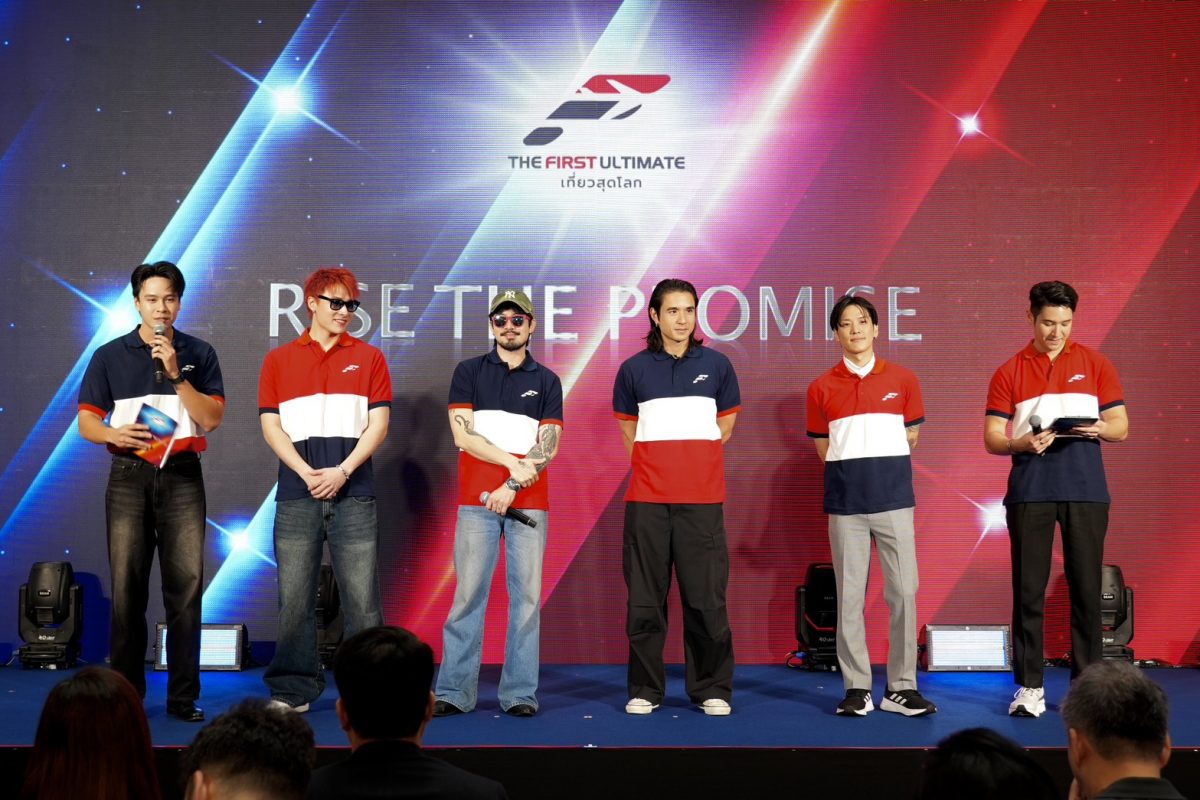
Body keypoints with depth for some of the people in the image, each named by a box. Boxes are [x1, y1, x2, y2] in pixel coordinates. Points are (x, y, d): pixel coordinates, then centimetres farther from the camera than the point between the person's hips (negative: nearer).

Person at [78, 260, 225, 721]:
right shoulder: (109, 356, 7)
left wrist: (176, 374, -12)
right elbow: (87, 422, 6)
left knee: (186, 585, -3)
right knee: (127, 586, -1)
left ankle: (184, 696, 3)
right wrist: (113, 434, -15)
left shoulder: (198, 354, 7)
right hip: (129, 476, 0)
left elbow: (212, 418, -2)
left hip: (182, 477, 0)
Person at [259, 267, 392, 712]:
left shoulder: (368, 358, 10)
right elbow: (271, 426, 5)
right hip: (297, 496, 1)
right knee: (294, 599, 2)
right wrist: (308, 474, -9)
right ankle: (294, 690, 10)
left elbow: (378, 424, 4)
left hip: (353, 494, 0)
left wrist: (342, 471, -9)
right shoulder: (278, 361, 11)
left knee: (362, 599, -1)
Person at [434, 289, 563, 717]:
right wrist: (513, 463, -8)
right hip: (476, 500, -1)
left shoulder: (547, 382, 10)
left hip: (529, 502, 1)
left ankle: (520, 693, 3)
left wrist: (512, 487, -11)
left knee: (526, 595, -1)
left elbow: (548, 447, 1)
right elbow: (463, 434, -1)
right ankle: (454, 691, 1)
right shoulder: (469, 372, 9)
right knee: (468, 594, -2)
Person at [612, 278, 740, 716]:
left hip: (702, 499, 0)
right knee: (645, 597, 3)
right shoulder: (634, 369, 5)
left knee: (706, 597, 0)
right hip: (647, 499, 0)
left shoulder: (716, 365, 6)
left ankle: (712, 689, 11)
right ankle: (645, 690, 12)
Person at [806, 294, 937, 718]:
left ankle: (902, 687, 7)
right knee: (849, 596, 2)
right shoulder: (822, 388, 5)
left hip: (893, 496, 0)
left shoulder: (903, 380, 5)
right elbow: (824, 448, 12)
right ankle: (856, 687, 9)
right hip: (845, 501, 0)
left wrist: (881, 463, 8)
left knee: (904, 592, -2)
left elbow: (910, 436, 14)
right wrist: (854, 466, 4)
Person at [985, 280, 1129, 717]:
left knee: (1086, 587, 1)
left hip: (1085, 490, 0)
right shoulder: (1010, 373, 7)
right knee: (1029, 590, 1)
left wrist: (1100, 428, -15)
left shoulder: (1095, 364, 8)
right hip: (1030, 492, 0)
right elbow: (992, 438, 4)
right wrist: (1024, 442, -16)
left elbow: (1121, 426, 8)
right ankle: (1029, 686, 8)